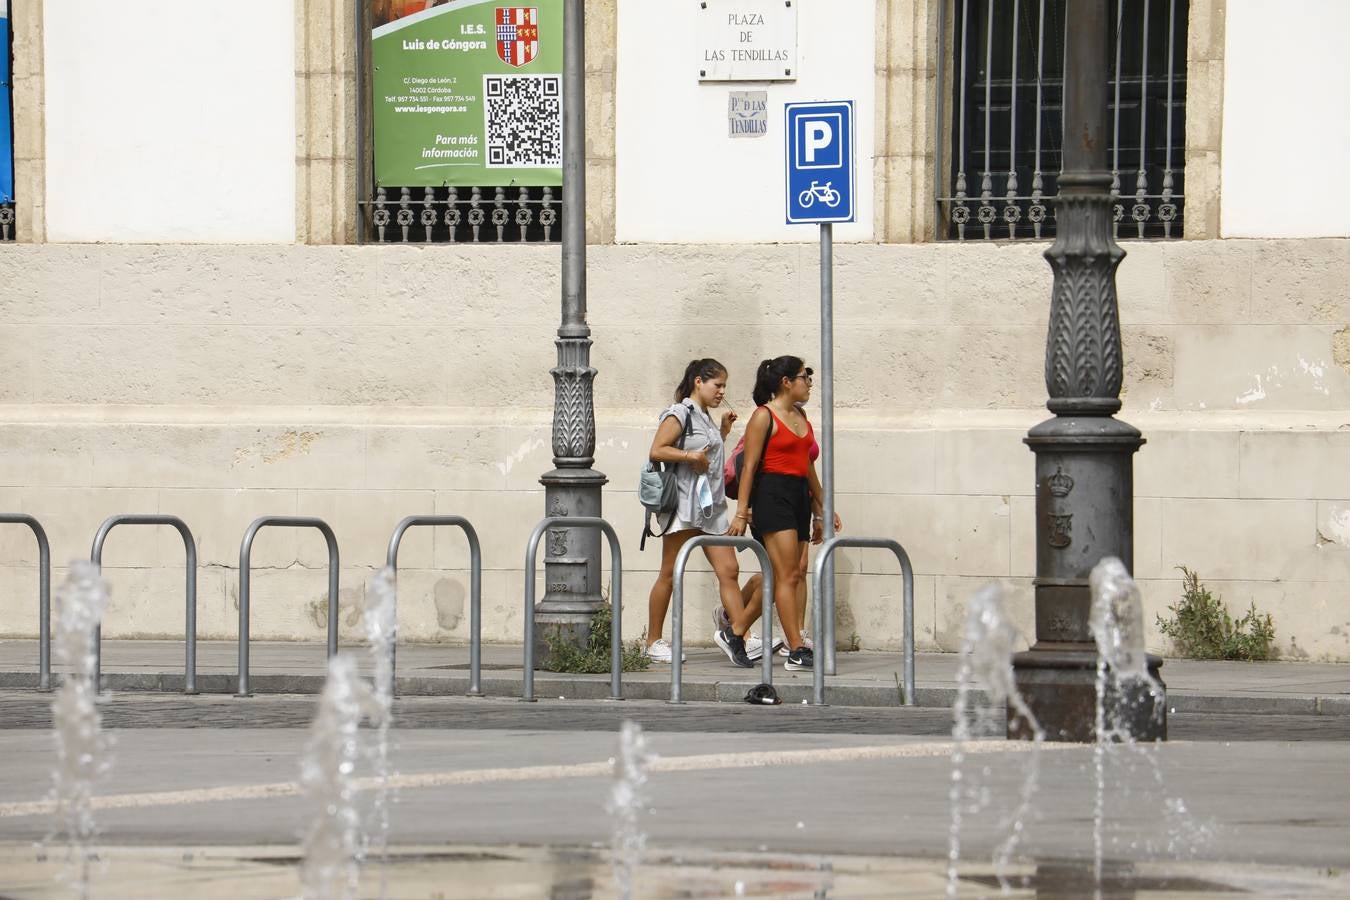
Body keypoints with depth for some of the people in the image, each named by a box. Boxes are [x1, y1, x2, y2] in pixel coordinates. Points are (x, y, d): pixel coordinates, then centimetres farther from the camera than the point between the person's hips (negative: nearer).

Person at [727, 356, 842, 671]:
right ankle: (797, 652, -13)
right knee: (788, 576, -12)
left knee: (781, 577, 7)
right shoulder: (764, 416, -6)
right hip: (771, 495, -8)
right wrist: (741, 512, -14)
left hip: (798, 497, 8)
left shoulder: (801, 417, 17)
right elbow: (750, 465, -9)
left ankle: (734, 633, 18)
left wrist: (822, 507, 24)